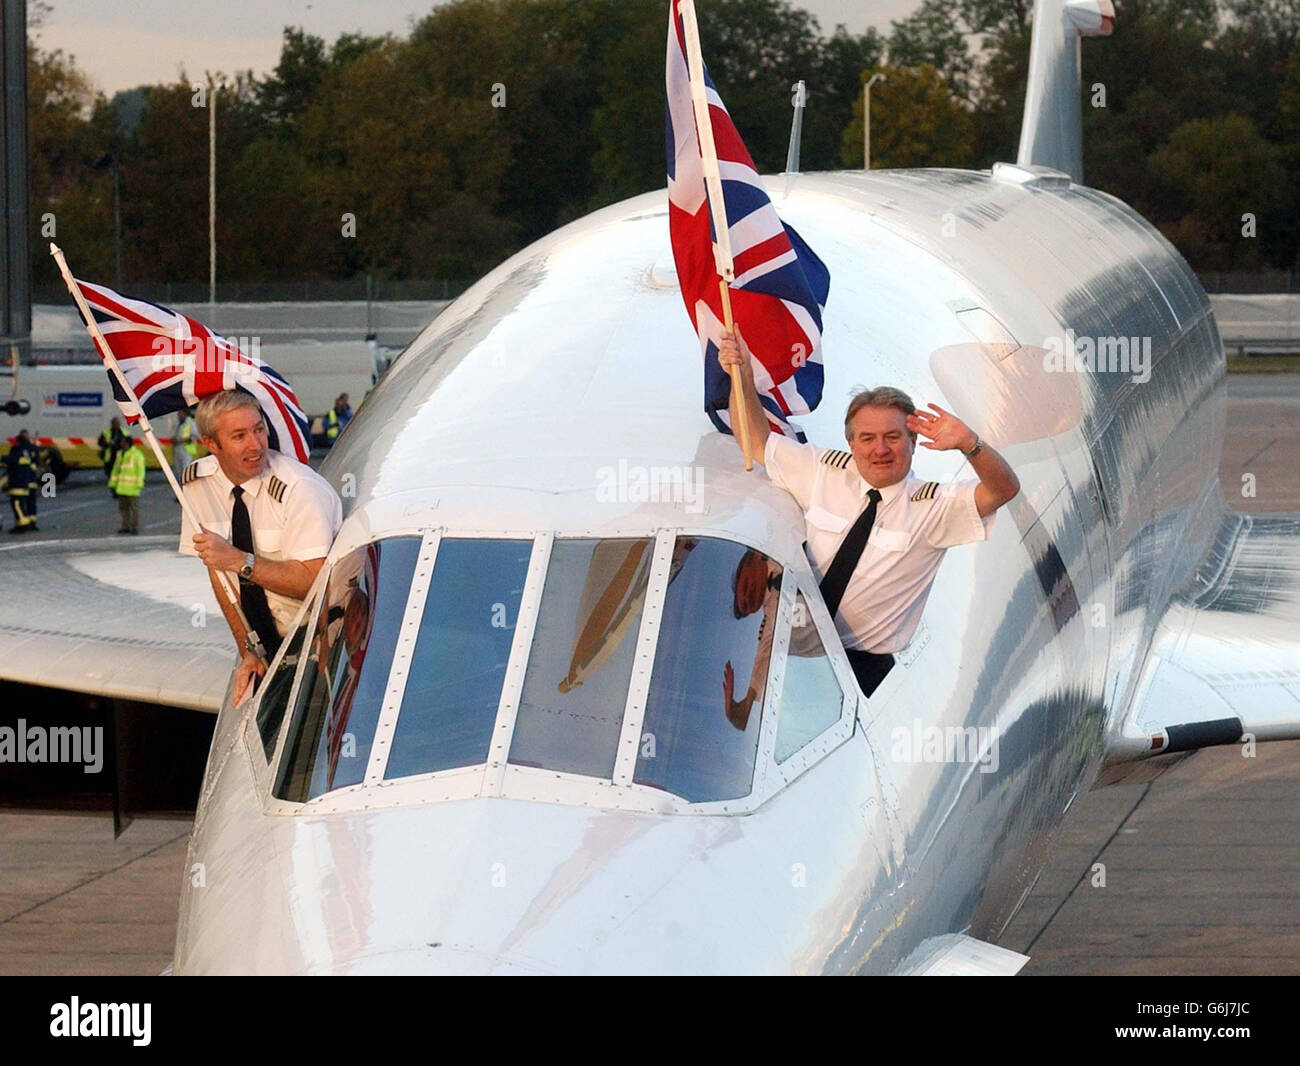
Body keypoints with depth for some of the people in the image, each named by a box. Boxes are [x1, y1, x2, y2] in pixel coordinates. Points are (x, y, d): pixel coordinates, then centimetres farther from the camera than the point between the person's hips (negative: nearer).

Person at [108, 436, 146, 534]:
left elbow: (140, 470, -11)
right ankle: (125, 526, 13)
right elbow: (115, 469, 19)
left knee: (134, 506, -5)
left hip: (132, 487, -7)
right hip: (121, 487, 7)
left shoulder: (137, 455, -7)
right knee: (123, 507, 7)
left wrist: (139, 484, -17)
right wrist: (112, 484, 16)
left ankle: (135, 527, -2)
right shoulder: (120, 454, 15)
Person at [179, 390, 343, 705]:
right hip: (274, 642, 5)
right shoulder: (198, 483, -1)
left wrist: (239, 561, -28)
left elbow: (313, 581, -22)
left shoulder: (300, 489, -18)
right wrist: (249, 651, -2)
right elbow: (218, 568, 4)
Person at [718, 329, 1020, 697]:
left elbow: (1005, 489, -18)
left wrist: (969, 444, -37)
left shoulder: (932, 505, -5)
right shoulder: (826, 471, 7)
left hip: (863, 662, -3)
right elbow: (757, 442, 17)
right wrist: (744, 378, 2)